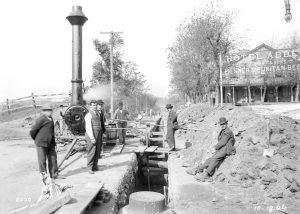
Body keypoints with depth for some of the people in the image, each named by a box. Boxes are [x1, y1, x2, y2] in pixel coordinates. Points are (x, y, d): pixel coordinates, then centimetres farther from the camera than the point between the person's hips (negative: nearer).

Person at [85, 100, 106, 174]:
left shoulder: (97, 113, 14)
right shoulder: (88, 115, -11)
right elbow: (88, 128, -15)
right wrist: (92, 138, -19)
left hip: (99, 134, 8)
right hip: (91, 135, -8)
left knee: (97, 151, 11)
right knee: (91, 152, -3)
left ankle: (95, 166, 23)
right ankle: (90, 168, 8)